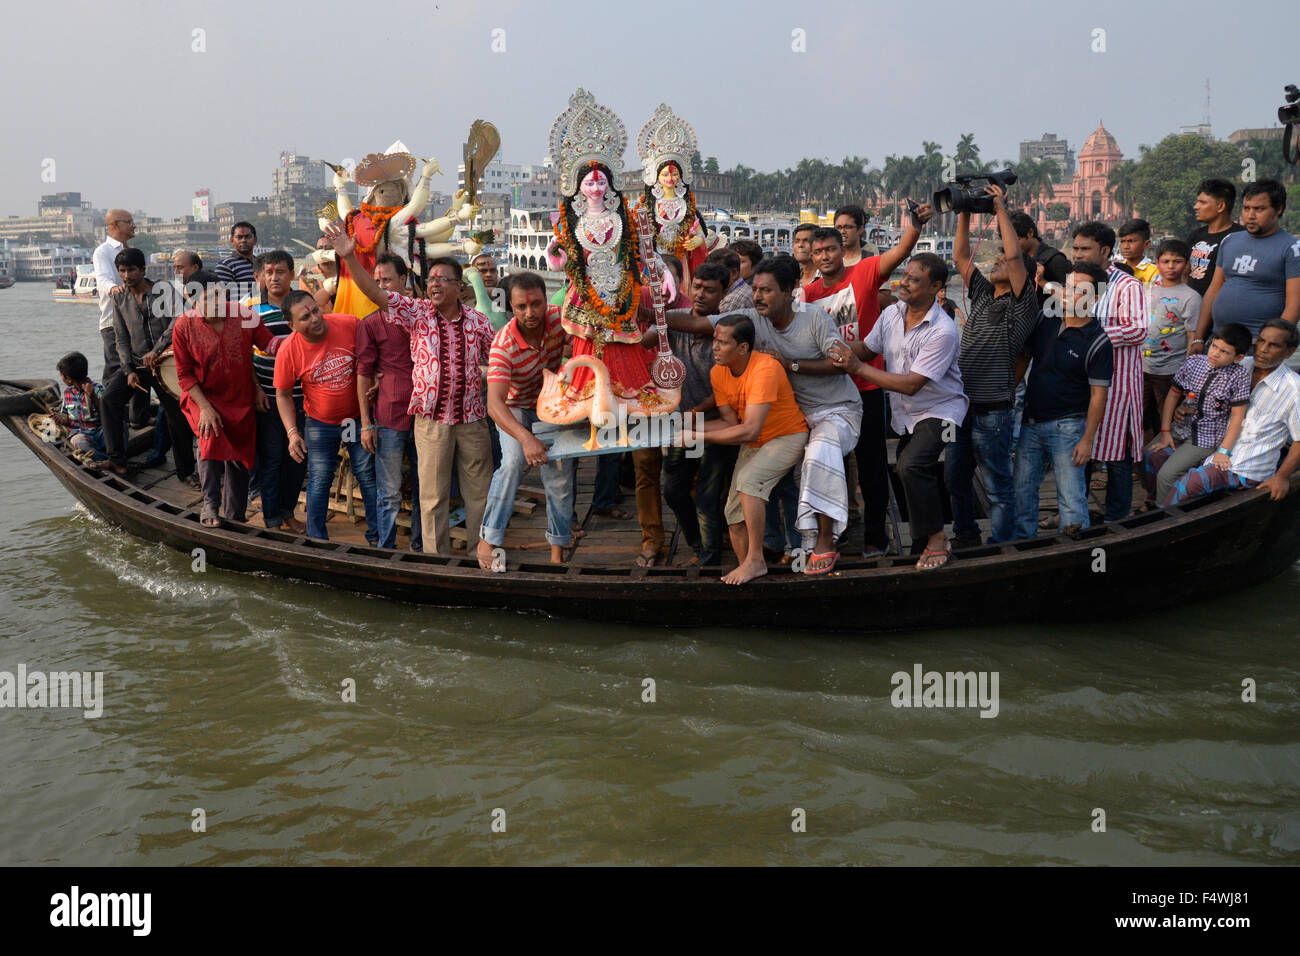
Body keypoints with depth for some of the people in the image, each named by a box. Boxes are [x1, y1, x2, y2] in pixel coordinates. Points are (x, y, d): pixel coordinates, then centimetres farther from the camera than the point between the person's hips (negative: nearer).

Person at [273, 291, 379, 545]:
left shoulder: (350, 325, -17)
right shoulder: (288, 350, -16)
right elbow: (283, 394, -4)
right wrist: (292, 432, -12)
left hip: (359, 417, 1)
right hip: (320, 424, -1)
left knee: (368, 476, 8)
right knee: (319, 480, 5)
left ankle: (376, 538, 21)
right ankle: (317, 540, 19)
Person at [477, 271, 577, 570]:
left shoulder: (558, 318, -24)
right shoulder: (504, 344, -33)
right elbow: (494, 403, -42)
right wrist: (525, 437, -58)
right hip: (514, 408, -3)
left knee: (560, 474, -2)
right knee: (514, 462, -27)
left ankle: (557, 551, 11)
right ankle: (488, 540, -19)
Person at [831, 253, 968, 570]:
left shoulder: (943, 332, -24)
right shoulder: (892, 314, -2)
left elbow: (910, 385, -26)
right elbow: (867, 348, 10)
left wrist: (859, 367, -25)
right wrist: (843, 354, -13)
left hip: (939, 410, -7)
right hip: (904, 413, 7)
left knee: (912, 465, -28)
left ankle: (936, 540, -13)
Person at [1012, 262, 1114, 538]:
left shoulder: (1098, 343, -11)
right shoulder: (1045, 319, 3)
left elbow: (1098, 394, -11)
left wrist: (1087, 440, -14)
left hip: (1067, 427, -5)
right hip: (1031, 421, 6)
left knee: (1072, 496, -2)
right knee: (1022, 490, 11)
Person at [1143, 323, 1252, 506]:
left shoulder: (1239, 375, -14)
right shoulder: (1193, 363, -4)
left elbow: (1237, 416, -12)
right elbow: (1173, 395, 4)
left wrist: (1223, 451, -17)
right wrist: (1165, 432, 0)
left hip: (1206, 440, -5)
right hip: (1181, 427, 5)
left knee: (1166, 475, -18)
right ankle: (1151, 499, 20)